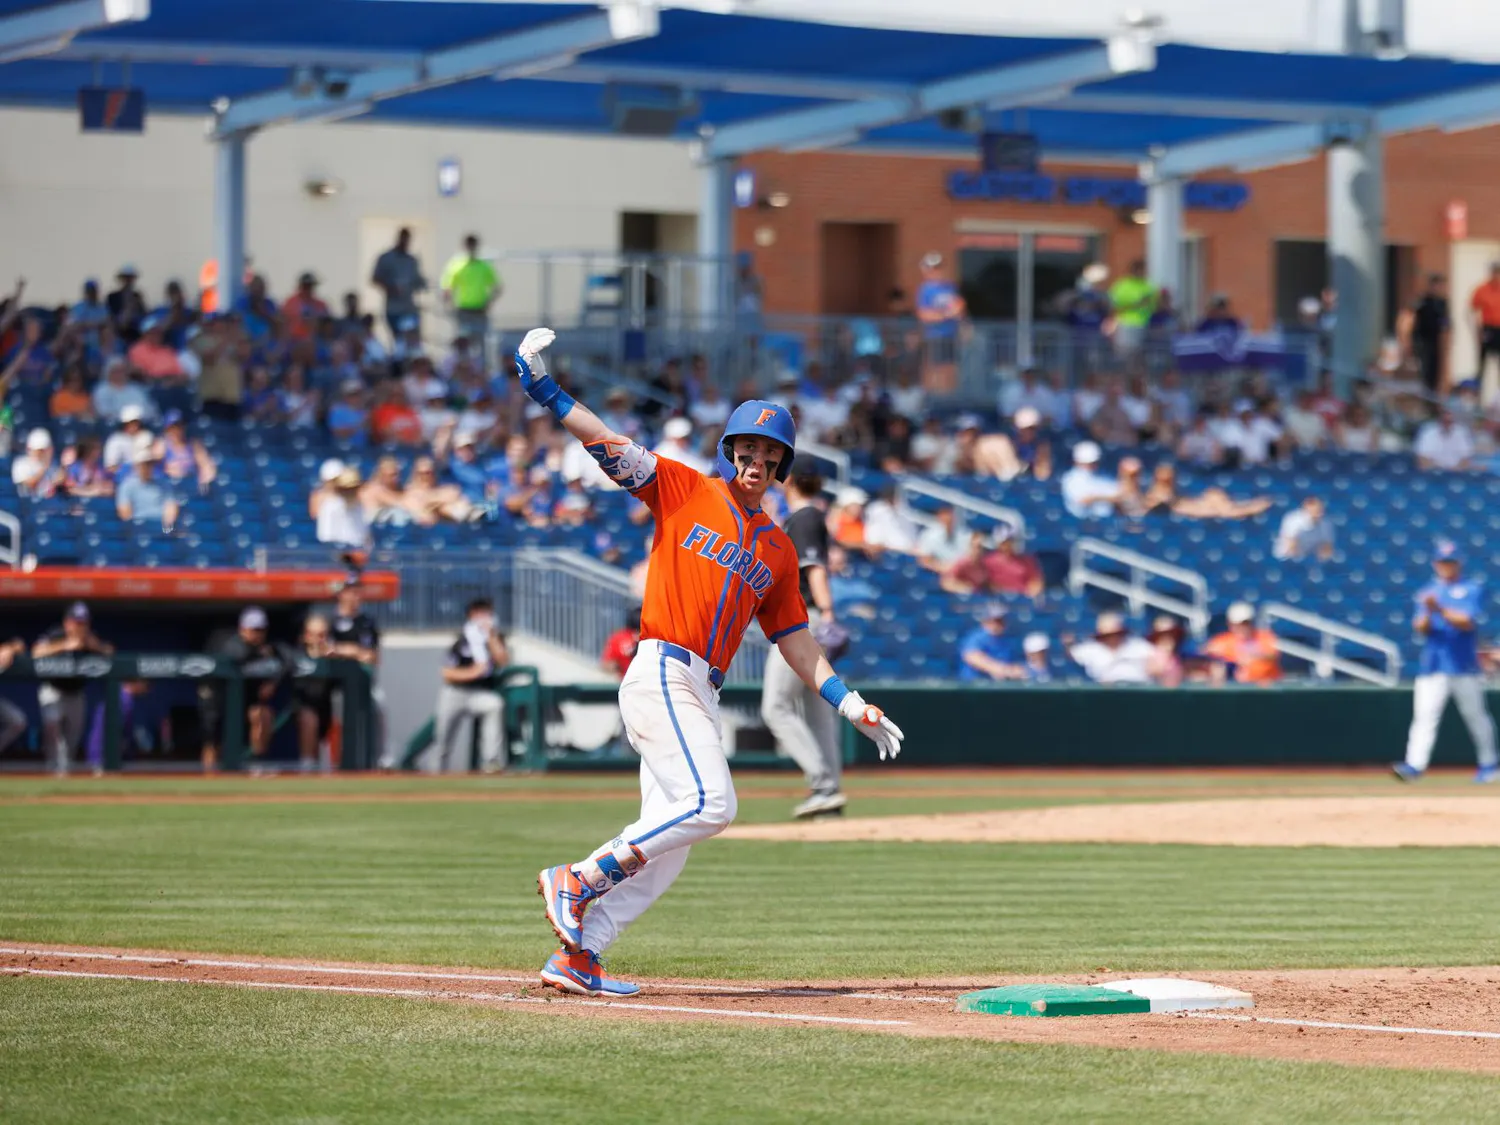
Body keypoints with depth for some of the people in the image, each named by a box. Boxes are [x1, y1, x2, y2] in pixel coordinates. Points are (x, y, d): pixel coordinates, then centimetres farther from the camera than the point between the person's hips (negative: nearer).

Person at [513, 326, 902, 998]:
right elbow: (608, 446, -7)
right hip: (661, 673, -7)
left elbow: (796, 641, 20)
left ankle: (578, 955, 3)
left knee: (668, 842, 1)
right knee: (709, 804, -20)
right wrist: (545, 393, -20)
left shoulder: (778, 550, 18)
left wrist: (851, 705, 11)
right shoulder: (685, 490, 3)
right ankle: (577, 880, -12)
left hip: (702, 695, 7)